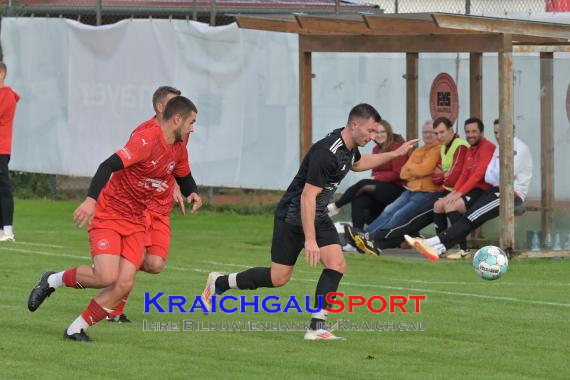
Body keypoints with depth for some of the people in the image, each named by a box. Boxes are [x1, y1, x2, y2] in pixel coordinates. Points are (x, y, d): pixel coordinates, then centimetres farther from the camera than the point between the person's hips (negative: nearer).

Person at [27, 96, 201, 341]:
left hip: (136, 222, 7)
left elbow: (184, 177, 26)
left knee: (125, 284, -10)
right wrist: (91, 200, -43)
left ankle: (76, 329, 2)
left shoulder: (179, 150, 6)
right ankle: (53, 281, 4)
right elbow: (109, 165, -31)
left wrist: (191, 193, 2)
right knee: (106, 277, -23)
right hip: (108, 215, -7)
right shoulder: (146, 140, -21)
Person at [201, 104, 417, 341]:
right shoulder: (326, 153, -30)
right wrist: (310, 239, -33)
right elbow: (308, 197, -31)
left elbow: (356, 163, 26)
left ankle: (317, 328, -10)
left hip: (318, 216, 8)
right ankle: (219, 283, 22)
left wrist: (395, 154, 22)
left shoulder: (349, 146, -1)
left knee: (337, 264, -12)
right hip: (292, 216, -8)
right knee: (278, 278, 0)